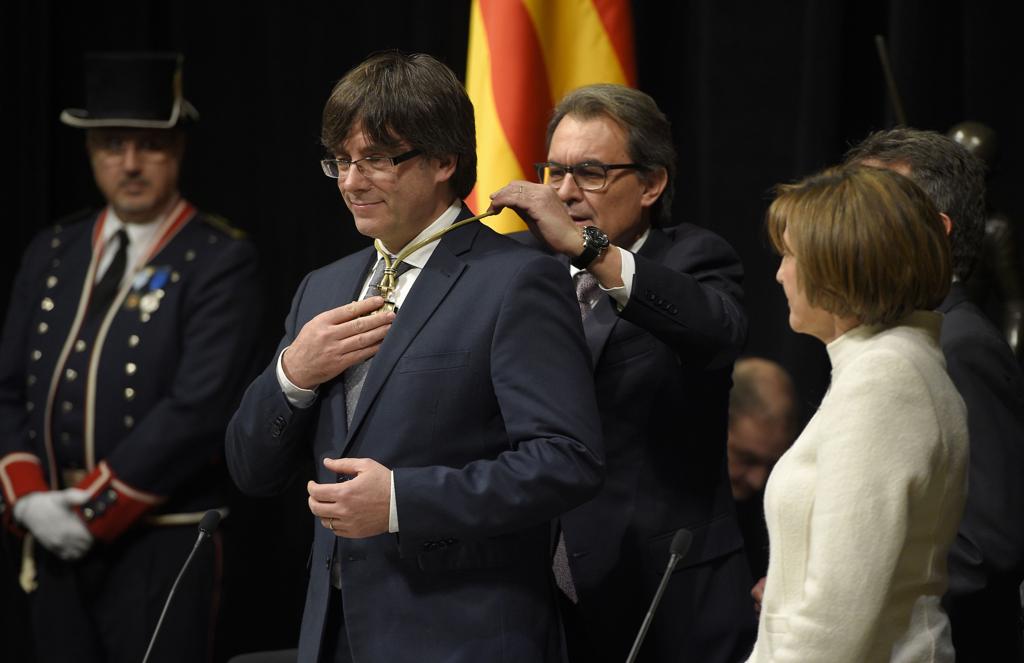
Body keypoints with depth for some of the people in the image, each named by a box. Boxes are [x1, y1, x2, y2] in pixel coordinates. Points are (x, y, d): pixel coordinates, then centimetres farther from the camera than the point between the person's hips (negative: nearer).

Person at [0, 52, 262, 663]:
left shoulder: (220, 262, -7)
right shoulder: (52, 253, 12)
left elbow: (198, 408, -16)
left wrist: (95, 508, -14)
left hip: (163, 550, -5)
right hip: (56, 544, 5)